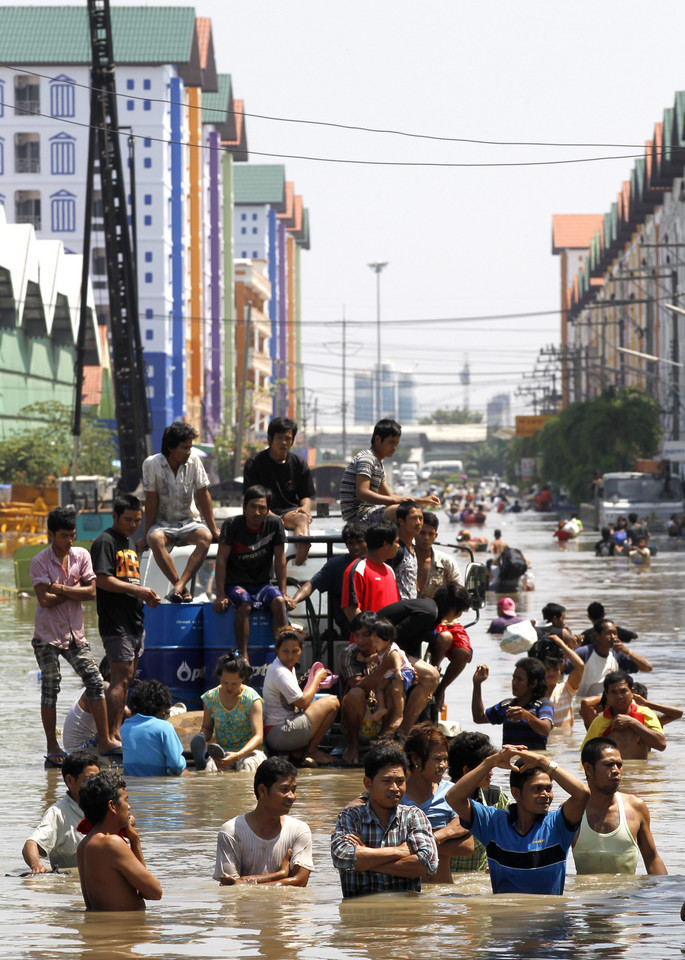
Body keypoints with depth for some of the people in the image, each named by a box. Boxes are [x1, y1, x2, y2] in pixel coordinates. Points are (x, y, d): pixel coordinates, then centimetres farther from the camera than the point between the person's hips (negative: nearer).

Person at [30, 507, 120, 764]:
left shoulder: (82, 556, 3)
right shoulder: (40, 562, -9)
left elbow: (91, 592, -6)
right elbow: (45, 599, -18)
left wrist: (61, 589, -15)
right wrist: (74, 590, -10)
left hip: (75, 634, 4)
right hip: (47, 636, -4)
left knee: (95, 682, -2)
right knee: (50, 688, 2)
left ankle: (104, 740, 3)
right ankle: (52, 747, 10)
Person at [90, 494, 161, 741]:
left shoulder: (129, 542, 20)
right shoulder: (105, 542, -9)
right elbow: (102, 580, -19)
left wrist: (146, 597, 9)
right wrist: (137, 590, -20)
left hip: (134, 621, 9)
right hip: (116, 624, -9)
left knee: (126, 678, 10)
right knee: (121, 678, -13)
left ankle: (116, 732, 14)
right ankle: (110, 737, -13)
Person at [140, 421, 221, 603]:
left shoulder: (193, 460, -5)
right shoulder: (152, 464, -11)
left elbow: (203, 495, -1)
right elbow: (152, 500, -8)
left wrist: (213, 528, -3)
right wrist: (146, 534, -9)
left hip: (188, 523, 2)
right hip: (162, 524, -2)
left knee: (206, 537, -32)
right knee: (156, 539, -37)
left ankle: (179, 586, -40)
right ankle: (182, 589, -35)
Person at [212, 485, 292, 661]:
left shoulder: (275, 524, -3)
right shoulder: (232, 525, -9)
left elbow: (280, 559, 2)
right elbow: (221, 559, -11)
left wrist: (283, 593, -3)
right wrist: (220, 595, -17)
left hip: (262, 584, 2)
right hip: (235, 584, -2)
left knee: (279, 602, -29)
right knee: (244, 604, -35)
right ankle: (243, 656, -34)